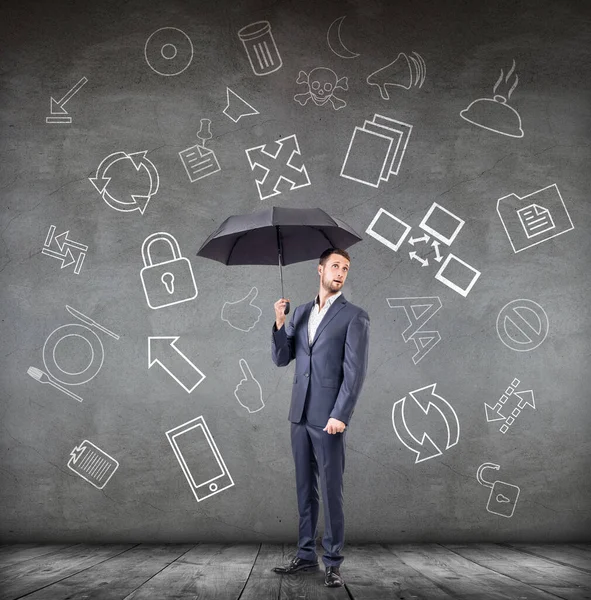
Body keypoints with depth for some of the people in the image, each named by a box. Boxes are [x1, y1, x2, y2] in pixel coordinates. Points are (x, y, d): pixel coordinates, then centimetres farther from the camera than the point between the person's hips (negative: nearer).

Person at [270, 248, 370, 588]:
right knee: (305, 489, 12)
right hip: (300, 415, 6)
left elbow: (355, 372, -10)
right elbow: (281, 359, 10)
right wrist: (280, 323, -5)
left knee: (331, 490, -2)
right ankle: (306, 556, 22)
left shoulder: (354, 317, -4)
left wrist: (340, 416, -18)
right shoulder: (301, 313, 14)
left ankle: (333, 563, 7)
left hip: (329, 417, -5)